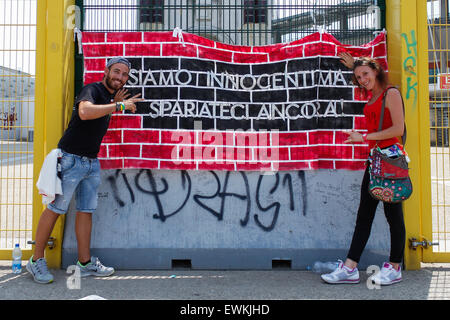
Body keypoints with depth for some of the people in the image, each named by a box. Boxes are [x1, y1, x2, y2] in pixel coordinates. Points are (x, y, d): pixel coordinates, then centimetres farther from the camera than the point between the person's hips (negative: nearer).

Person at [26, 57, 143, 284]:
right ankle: (36, 261, 12)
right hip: (71, 160, -8)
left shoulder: (109, 96, 15)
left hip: (92, 162, 8)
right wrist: (119, 106, -27)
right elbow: (85, 112, -33)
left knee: (86, 211, 9)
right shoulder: (92, 89, -12)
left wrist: (114, 105, 12)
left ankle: (85, 263, 15)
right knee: (55, 209, 0)